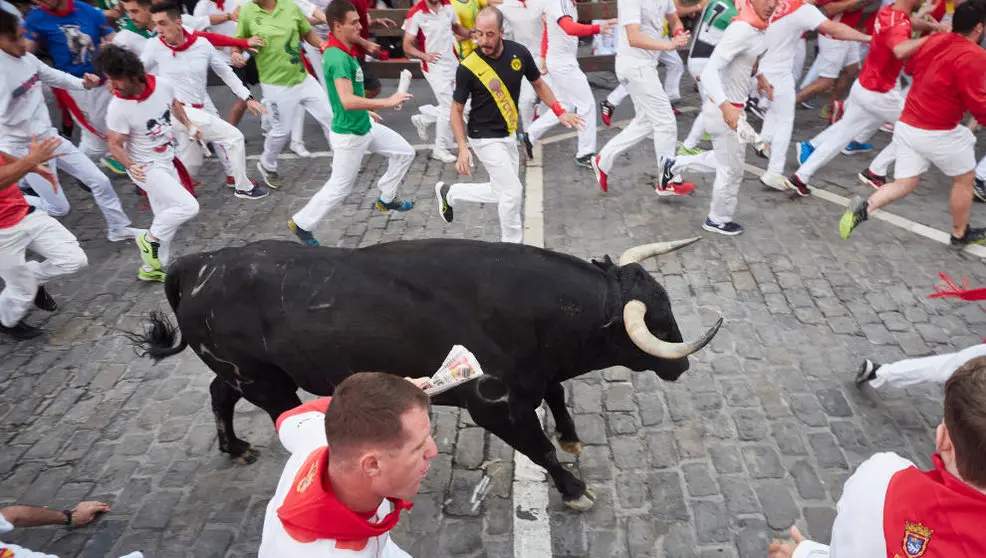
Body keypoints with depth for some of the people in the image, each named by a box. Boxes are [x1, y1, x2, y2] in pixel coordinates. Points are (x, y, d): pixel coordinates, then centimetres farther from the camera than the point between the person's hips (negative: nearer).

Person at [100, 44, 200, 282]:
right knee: (188, 207, -18)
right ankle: (149, 240, 5)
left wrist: (188, 125, 17)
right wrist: (130, 166, -32)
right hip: (147, 168, -6)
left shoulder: (163, 84, -14)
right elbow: (115, 144, -16)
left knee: (168, 219, 14)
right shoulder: (118, 108, -26)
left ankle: (152, 268, 29)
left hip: (168, 161, 6)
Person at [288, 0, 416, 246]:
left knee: (405, 152, 15)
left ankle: (386, 198, 30)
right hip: (349, 135, -9)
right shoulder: (337, 58, -28)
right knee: (339, 188, 4)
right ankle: (301, 223, 22)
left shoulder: (344, 51, 3)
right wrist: (387, 102, -35)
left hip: (365, 126, 9)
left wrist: (367, 111, 24)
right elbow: (348, 101, -39)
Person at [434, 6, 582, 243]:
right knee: (513, 192, -7)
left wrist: (560, 112, 2)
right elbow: (457, 109, -9)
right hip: (486, 138, -6)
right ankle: (511, 245, 16)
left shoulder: (519, 53, -8)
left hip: (509, 135, 6)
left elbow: (538, 84, 10)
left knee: (504, 193, 15)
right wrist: (463, 147, -18)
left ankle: (449, 192, 32)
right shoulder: (468, 67, -20)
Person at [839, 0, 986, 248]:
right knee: (965, 179, 18)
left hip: (907, 125, 6)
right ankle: (960, 235, 32)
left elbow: (910, 67, 22)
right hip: (939, 133, -6)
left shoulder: (934, 39, 3)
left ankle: (865, 207, -16)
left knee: (903, 185, 11)